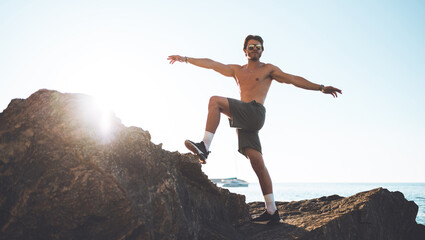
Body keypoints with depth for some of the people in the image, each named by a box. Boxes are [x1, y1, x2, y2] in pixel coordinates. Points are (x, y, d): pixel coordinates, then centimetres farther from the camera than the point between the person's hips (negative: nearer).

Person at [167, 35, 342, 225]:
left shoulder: (268, 69, 15)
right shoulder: (236, 70, 28)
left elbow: (294, 80, 8)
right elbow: (211, 64, 26)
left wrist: (321, 88, -1)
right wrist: (185, 59, 23)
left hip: (255, 112, -5)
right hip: (243, 119, 5)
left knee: (215, 101, -21)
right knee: (257, 162, -6)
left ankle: (205, 147, -25)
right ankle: (272, 212, -6)